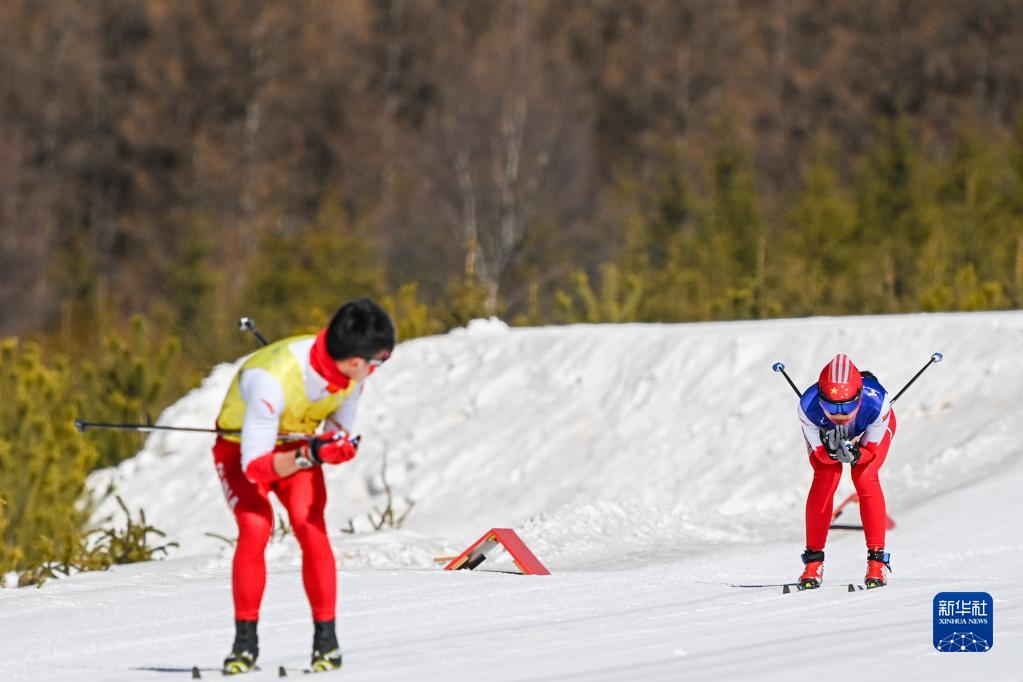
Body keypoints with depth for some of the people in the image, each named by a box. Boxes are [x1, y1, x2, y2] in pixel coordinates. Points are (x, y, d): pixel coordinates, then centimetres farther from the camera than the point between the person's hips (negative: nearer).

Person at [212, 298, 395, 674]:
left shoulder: (352, 371, -21)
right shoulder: (271, 381, -39)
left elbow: (340, 435, -4)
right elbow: (254, 467, -33)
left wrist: (336, 447, -28)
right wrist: (308, 456, -47)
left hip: (298, 447, 4)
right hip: (241, 449, -4)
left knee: (309, 525, -20)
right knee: (255, 527, -26)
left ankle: (326, 638, -10)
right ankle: (245, 641, -12)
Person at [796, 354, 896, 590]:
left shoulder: (876, 403, -43)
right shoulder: (808, 407, -41)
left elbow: (870, 451, -28)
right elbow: (821, 453, -27)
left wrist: (854, 455, -50)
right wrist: (831, 451, -50)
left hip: (869, 431, -1)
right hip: (825, 432, 1)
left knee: (865, 478, -21)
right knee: (824, 480, -17)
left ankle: (877, 559, -13)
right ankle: (813, 560, -5)